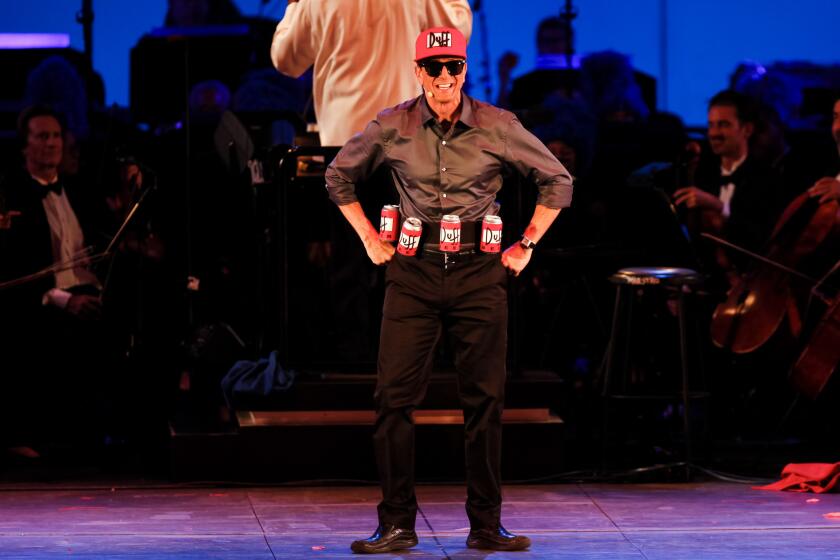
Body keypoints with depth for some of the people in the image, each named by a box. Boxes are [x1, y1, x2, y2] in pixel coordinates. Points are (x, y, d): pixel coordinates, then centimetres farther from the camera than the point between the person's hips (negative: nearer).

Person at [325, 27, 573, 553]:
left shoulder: (498, 127, -2)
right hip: (413, 274, 0)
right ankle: (397, 525, 2)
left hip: (478, 273, 0)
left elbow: (558, 181, 11)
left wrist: (527, 244, 8)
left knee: (485, 400, 2)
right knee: (395, 395, -5)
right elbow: (340, 177, 17)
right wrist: (371, 239, 13)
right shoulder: (391, 127, 0)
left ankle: (486, 525, 9)